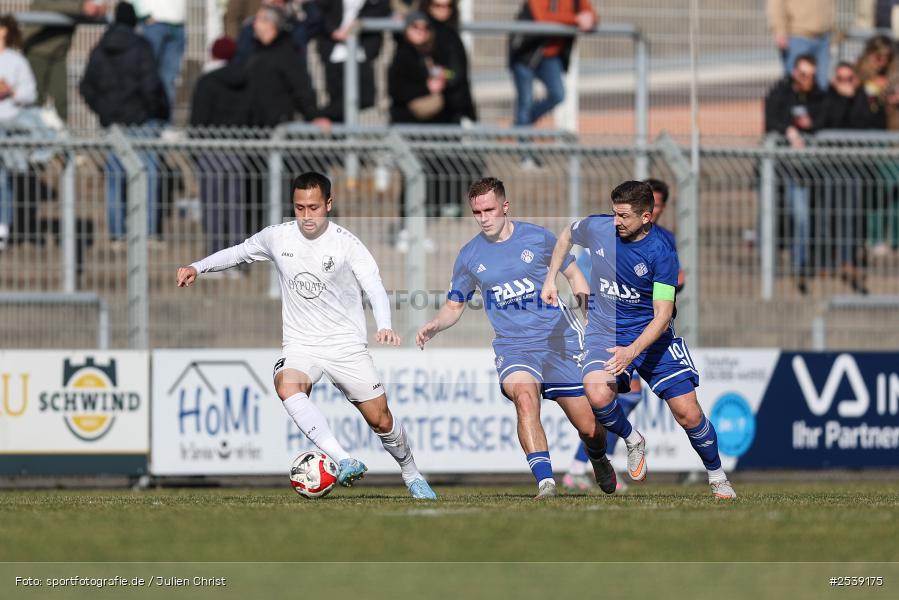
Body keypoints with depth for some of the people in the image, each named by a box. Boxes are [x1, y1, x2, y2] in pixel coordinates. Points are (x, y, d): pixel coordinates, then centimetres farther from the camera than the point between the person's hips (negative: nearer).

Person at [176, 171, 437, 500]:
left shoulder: (346, 243, -12)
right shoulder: (278, 236, -1)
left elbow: (374, 287, -21)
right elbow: (238, 252, 17)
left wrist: (384, 326, -39)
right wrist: (197, 267, 4)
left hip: (347, 344, -2)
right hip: (301, 344, 2)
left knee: (381, 420, 2)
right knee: (287, 386, -33)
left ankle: (412, 476, 31)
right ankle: (345, 462, -42)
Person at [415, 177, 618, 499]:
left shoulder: (537, 237, -1)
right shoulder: (469, 256, 3)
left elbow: (573, 274, 12)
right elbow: (454, 305, 14)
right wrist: (434, 325, -6)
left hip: (560, 341, 0)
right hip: (513, 347, 0)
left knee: (589, 427, 2)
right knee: (524, 396, -34)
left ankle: (599, 460, 39)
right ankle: (545, 481, -38)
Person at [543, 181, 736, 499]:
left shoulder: (661, 252, -18)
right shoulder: (597, 228, -8)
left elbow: (662, 314, -21)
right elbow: (567, 236, 18)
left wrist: (632, 351, -35)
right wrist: (550, 280, 14)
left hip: (651, 336, -2)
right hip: (605, 332, 2)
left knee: (688, 413, -7)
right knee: (598, 395, -30)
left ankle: (717, 477, 19)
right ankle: (633, 441, 2)